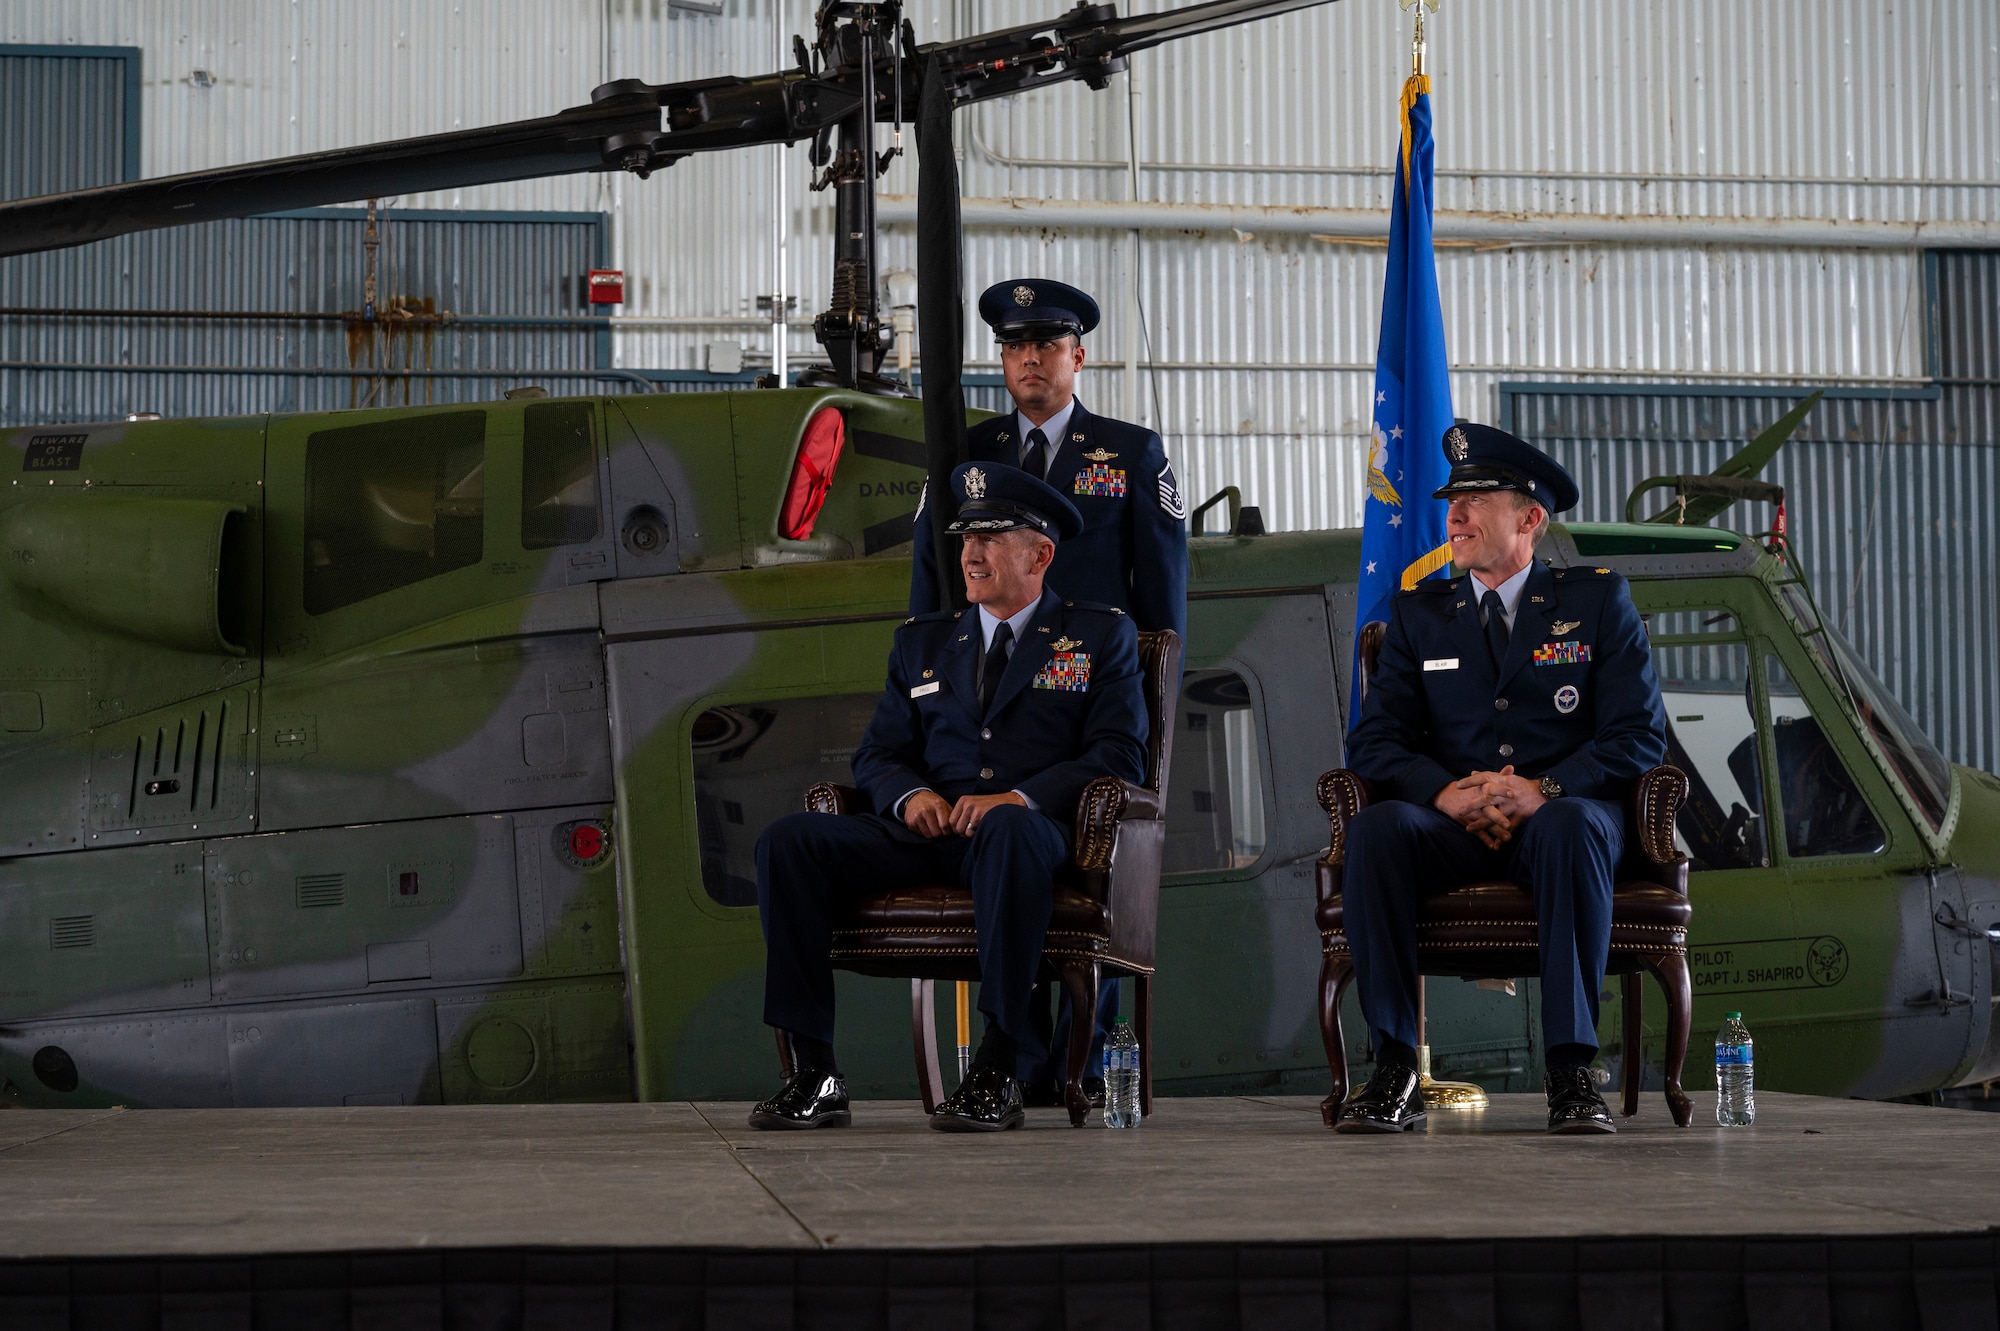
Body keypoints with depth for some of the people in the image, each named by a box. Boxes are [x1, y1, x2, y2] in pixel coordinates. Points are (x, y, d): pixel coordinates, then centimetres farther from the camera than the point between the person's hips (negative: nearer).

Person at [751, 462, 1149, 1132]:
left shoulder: (1101, 636, 11)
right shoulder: (923, 641, 24)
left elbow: (1119, 756, 0)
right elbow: (877, 753, 20)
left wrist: (1019, 798, -16)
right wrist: (910, 794, -6)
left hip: (1031, 831, -4)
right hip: (929, 831, 5)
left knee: (1010, 829, -42)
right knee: (787, 840, -20)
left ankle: (998, 1071, -41)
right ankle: (814, 1072, -22)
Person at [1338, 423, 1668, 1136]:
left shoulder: (1598, 601, 9)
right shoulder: (1419, 611, 16)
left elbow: (1641, 735, 0)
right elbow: (1373, 739, 7)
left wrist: (1545, 790, -18)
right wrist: (1447, 793, -15)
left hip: (1561, 816, -2)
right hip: (1452, 830, 2)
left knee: (1570, 826, -39)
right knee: (1375, 828, -31)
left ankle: (1571, 1068, -37)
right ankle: (1394, 1070, -31)